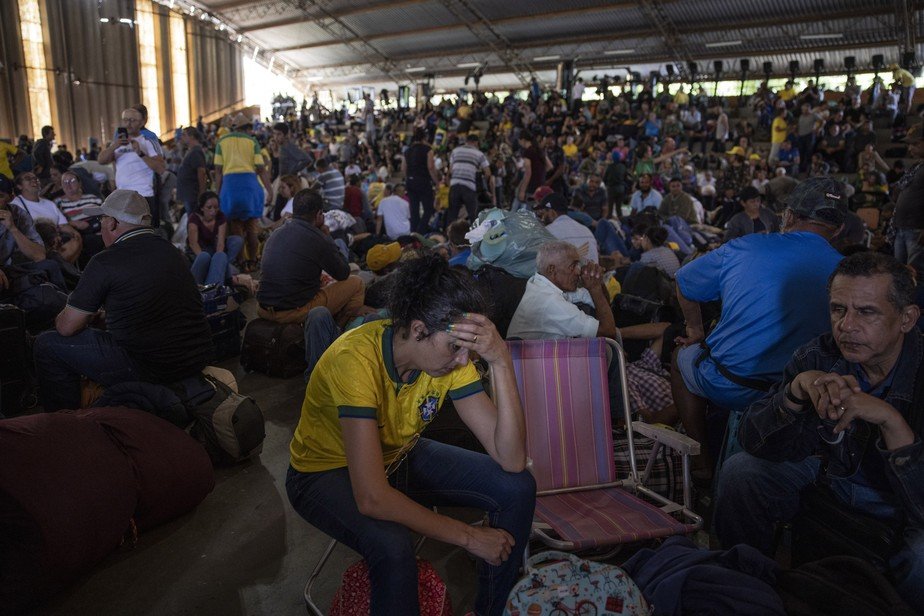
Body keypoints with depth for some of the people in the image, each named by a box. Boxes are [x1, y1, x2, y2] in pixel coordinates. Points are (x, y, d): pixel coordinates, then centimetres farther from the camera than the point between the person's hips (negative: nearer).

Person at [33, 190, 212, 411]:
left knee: (47, 345, 9)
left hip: (148, 368, -8)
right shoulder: (173, 251, 9)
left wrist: (60, 319, 22)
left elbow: (67, 327, -4)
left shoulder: (105, 262, -11)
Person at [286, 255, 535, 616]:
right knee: (393, 547, -36)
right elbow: (372, 498, -39)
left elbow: (511, 459, -23)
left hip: (399, 455, 6)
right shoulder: (356, 359, -36)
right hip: (327, 472, -5)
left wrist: (501, 361, -35)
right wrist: (469, 536, -30)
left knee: (518, 487, -9)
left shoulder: (447, 354, -18)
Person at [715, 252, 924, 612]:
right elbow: (754, 441, -19)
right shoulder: (818, 356, -16)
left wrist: (889, 419, -44)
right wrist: (798, 389, -36)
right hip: (831, 471, 4)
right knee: (740, 471, -14)